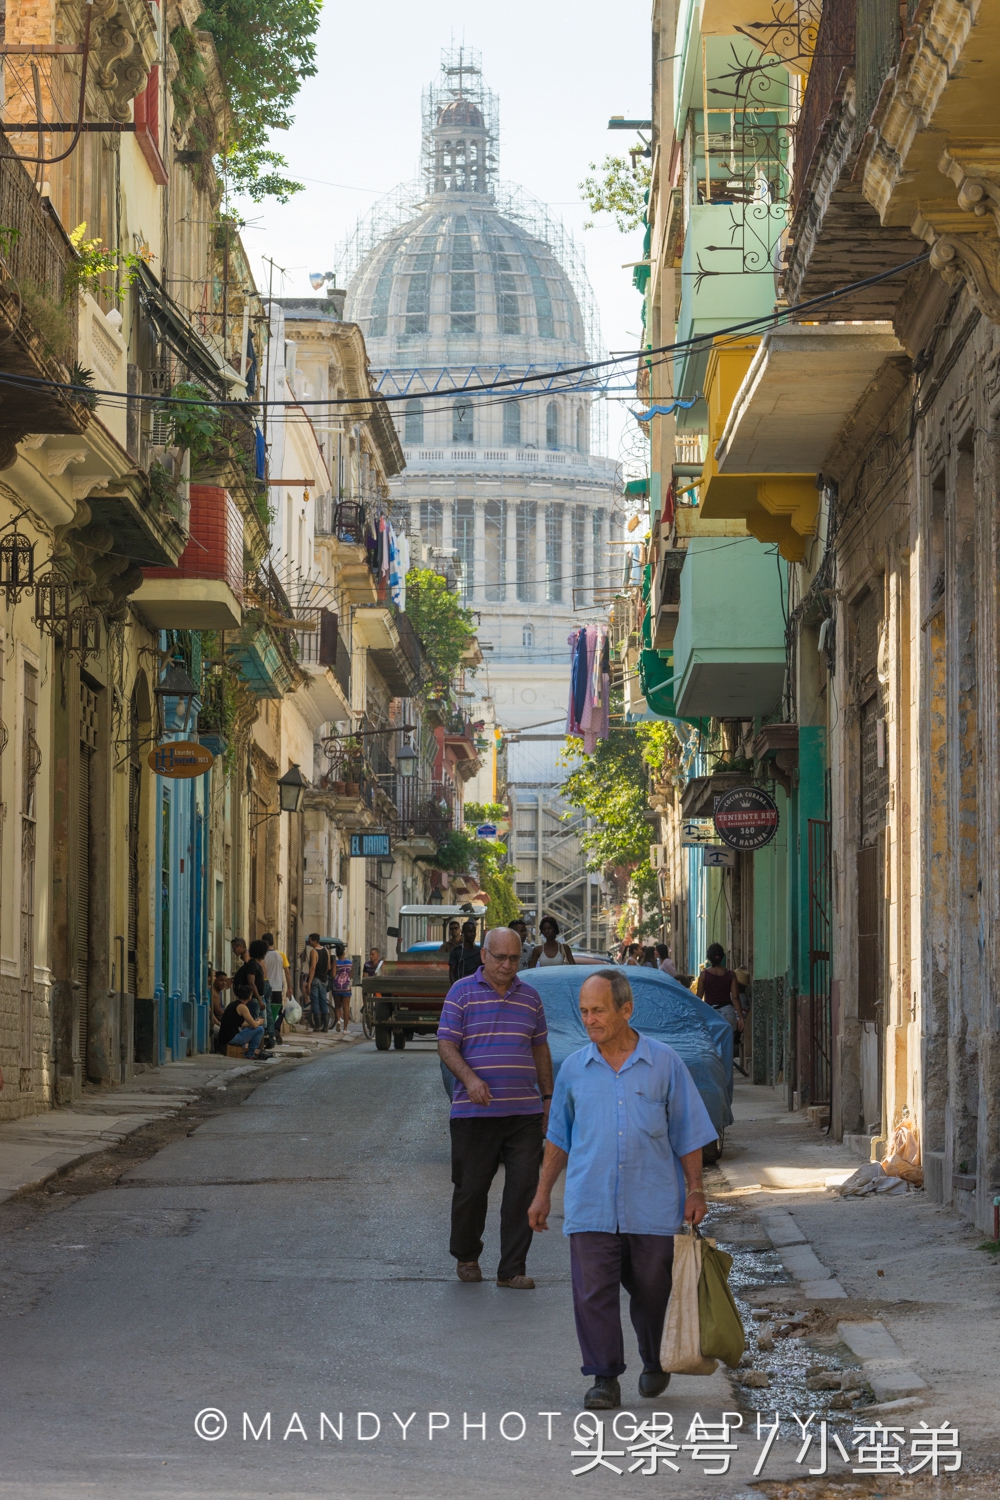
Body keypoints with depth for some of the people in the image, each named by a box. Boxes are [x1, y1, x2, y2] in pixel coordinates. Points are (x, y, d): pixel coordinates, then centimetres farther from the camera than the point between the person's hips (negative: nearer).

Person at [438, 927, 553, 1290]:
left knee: (523, 1188, -3)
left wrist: (548, 1097, 16)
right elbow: (446, 1046, -5)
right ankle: (466, 1258, 24)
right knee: (471, 1188, 4)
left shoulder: (530, 997, 13)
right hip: (474, 1111, -3)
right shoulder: (462, 993, 0)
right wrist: (469, 1079, -21)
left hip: (524, 1112, 3)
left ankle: (512, 1269, 1)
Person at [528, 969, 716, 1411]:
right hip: (590, 1205, 1)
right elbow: (559, 1136, 16)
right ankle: (604, 1380, 0)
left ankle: (655, 1364, 32)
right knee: (593, 1292, -7)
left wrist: (695, 1190, 0)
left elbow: (687, 1132, 5)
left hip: (652, 1205, -1)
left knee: (652, 1291, 8)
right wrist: (543, 1193, 13)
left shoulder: (664, 1063, 2)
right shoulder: (574, 1068, 7)